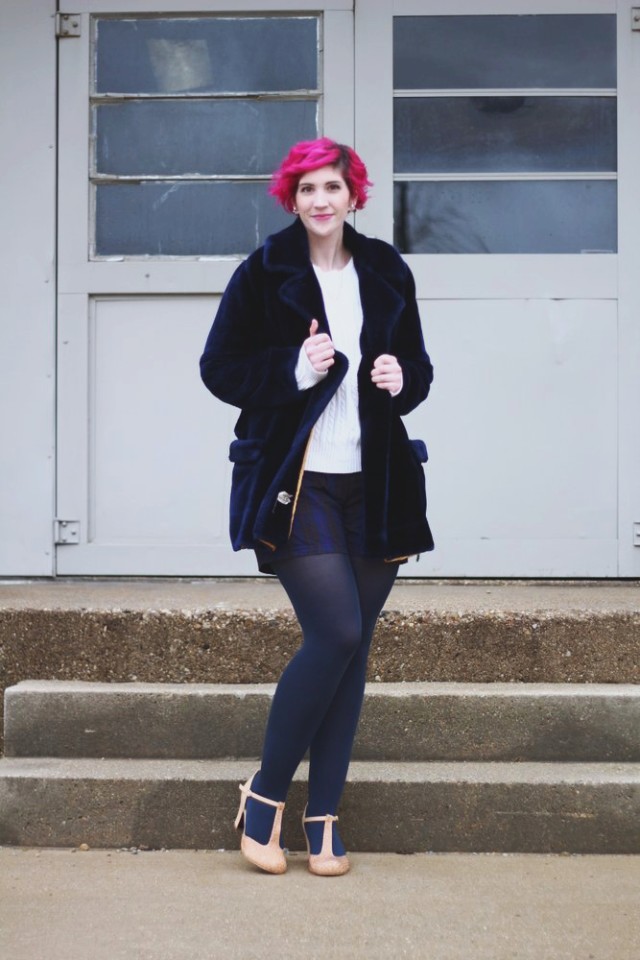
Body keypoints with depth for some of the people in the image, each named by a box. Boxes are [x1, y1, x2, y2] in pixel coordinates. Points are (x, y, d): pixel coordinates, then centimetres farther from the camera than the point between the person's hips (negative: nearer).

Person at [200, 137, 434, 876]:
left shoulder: (387, 274, 11)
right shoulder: (262, 275, 0)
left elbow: (418, 365, 20)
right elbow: (219, 368, 0)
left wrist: (403, 377, -3)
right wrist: (295, 368, -15)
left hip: (374, 486, 5)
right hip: (295, 483, -4)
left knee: (352, 647, 5)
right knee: (336, 631, -15)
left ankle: (323, 817, 17)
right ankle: (265, 794, 6)